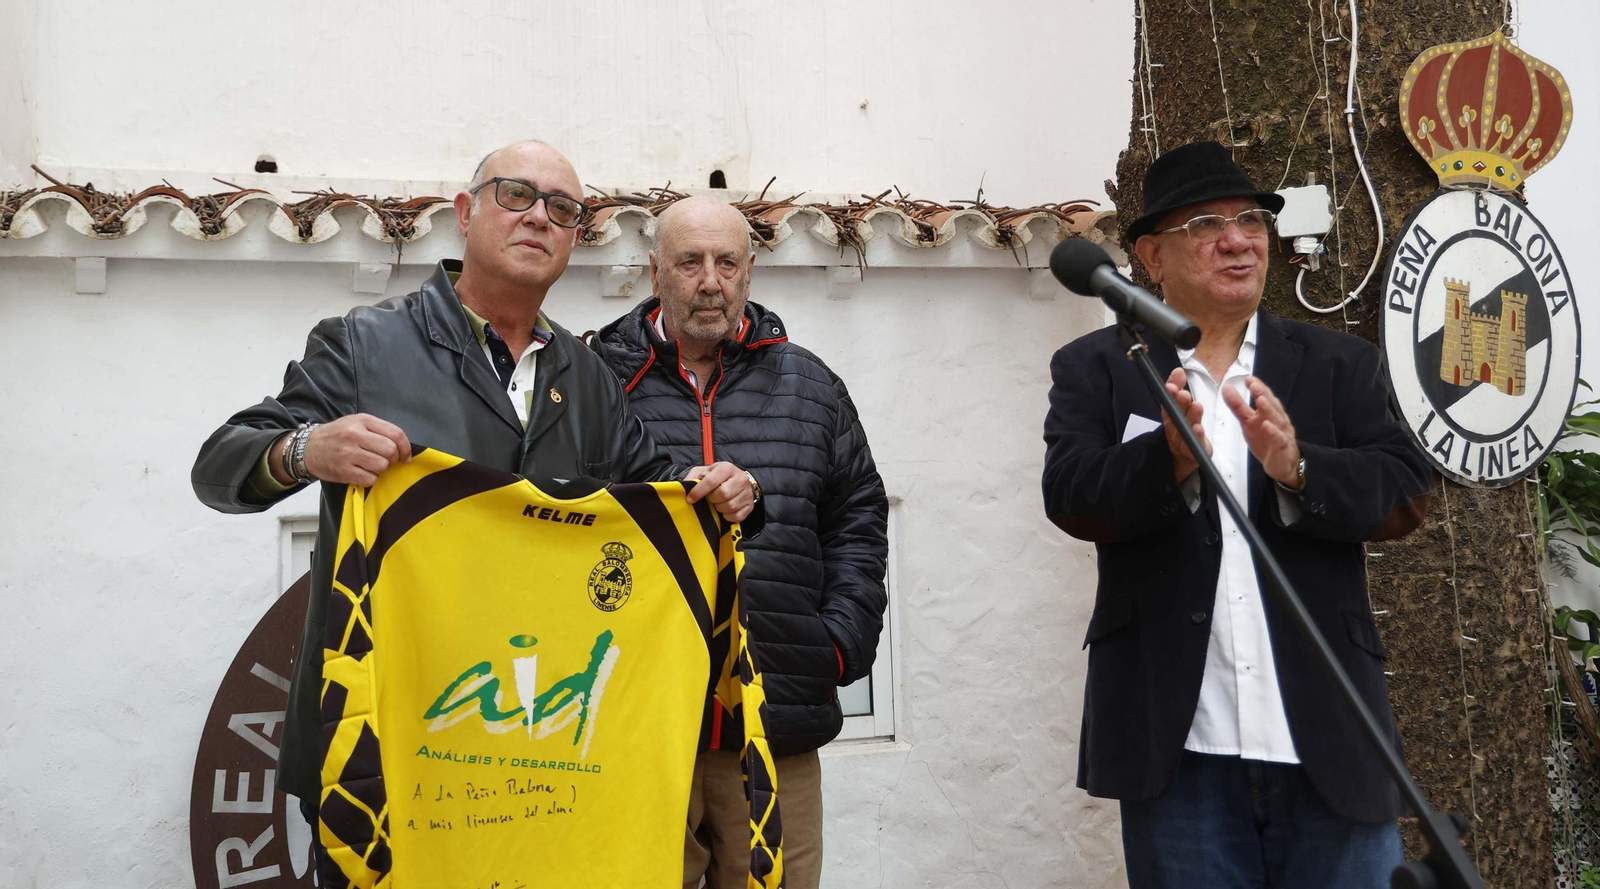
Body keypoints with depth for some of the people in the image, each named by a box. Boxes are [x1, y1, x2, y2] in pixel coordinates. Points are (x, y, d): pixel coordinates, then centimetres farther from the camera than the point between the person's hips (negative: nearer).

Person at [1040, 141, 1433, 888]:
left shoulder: (1342, 364, 10)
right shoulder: (1095, 369, 5)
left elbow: (1405, 492, -1)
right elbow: (1069, 496, -9)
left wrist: (1298, 468, -20)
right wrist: (1171, 460, -28)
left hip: (1328, 740, 2)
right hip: (1177, 746, -1)